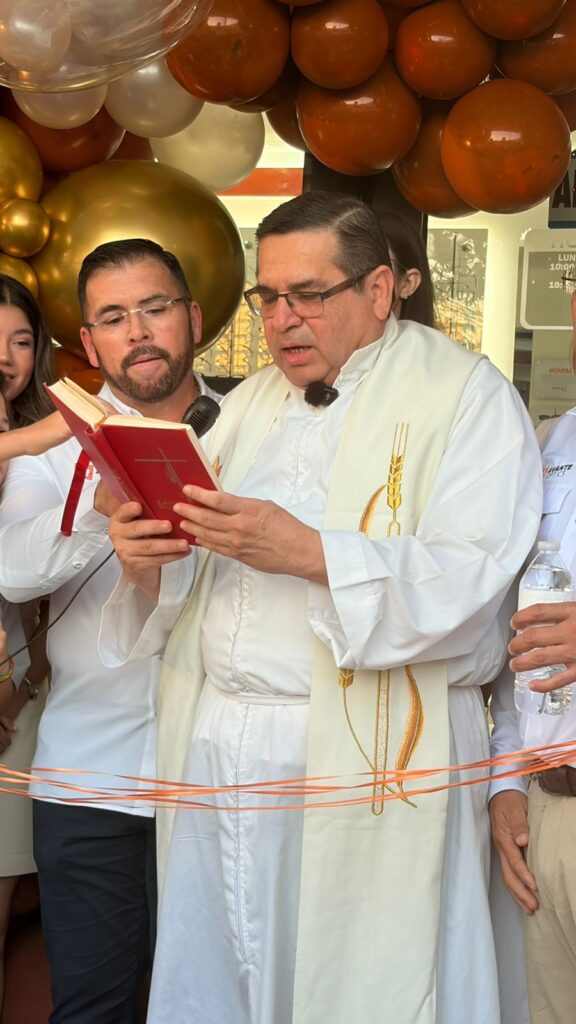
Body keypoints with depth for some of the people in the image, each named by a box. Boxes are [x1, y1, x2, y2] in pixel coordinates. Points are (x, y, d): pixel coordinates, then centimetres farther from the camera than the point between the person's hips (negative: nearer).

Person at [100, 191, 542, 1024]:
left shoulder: (465, 397, -4)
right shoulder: (250, 402, 16)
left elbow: (472, 580, -16)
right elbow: (192, 584, 14)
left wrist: (308, 553, -25)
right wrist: (150, 563, -8)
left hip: (369, 760, -5)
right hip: (217, 745, 6)